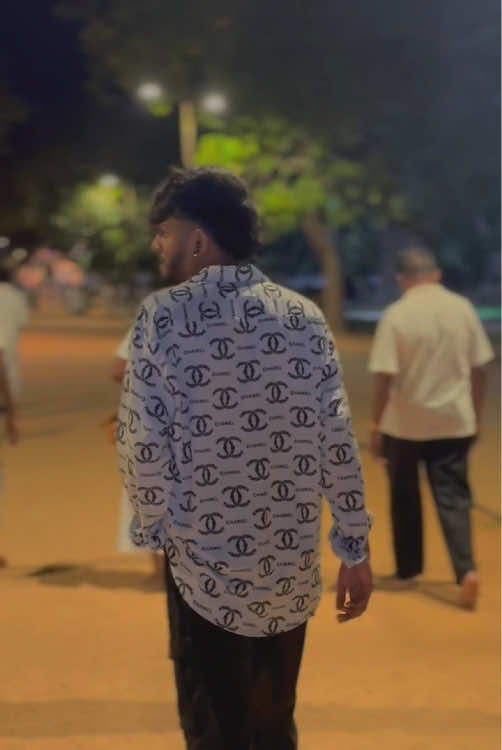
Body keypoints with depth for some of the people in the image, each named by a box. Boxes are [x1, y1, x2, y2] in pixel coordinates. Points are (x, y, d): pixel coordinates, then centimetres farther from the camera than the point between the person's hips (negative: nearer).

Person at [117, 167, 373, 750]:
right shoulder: (304, 316, 0)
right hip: (291, 564, 4)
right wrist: (355, 549, 5)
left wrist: (152, 527, 5)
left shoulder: (164, 314, -9)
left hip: (205, 564, -4)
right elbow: (335, 439, -2)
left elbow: (142, 442, -12)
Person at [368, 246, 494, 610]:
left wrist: (377, 425, -4)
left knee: (405, 498, 15)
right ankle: (467, 570, -13)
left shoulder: (397, 315, -11)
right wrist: (477, 416, 14)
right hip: (454, 420, 2)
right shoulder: (463, 308, -1)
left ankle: (408, 570, 25)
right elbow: (479, 368, 3)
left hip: (405, 423, -2)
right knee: (453, 497, 4)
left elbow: (385, 376, -13)